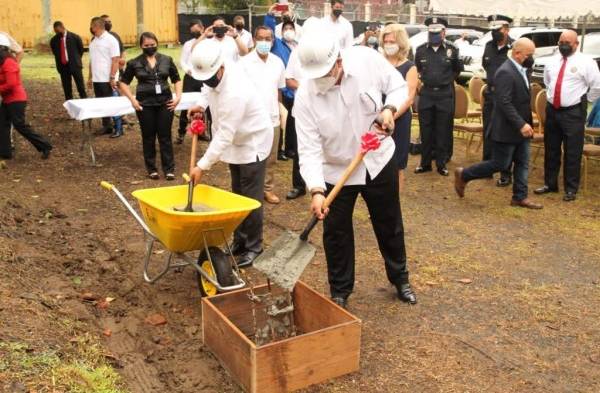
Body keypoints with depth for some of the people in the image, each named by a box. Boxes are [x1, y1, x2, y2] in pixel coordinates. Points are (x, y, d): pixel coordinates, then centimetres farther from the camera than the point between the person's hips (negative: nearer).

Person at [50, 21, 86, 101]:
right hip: (62, 67, 3)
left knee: (81, 88, -5)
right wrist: (59, 63, 11)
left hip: (75, 65, -3)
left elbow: (81, 49, 8)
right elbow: (55, 53, 17)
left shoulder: (75, 37, -4)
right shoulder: (53, 40, 4)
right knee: (67, 90, 5)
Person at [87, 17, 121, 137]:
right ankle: (106, 127, 21)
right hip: (96, 79, 7)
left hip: (107, 80, -7)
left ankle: (118, 128, 7)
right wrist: (90, 77, 15)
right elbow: (92, 60, 17)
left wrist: (112, 78, -19)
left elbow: (115, 60, -14)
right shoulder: (93, 41, 12)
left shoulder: (110, 40, -10)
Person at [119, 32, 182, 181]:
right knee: (148, 137, 7)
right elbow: (123, 82, 7)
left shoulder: (167, 60, 6)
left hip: (165, 102, 1)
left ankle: (169, 168, 9)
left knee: (165, 136, 3)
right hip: (145, 104, 0)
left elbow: (176, 79, 14)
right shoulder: (134, 63, 1)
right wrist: (132, 99, -4)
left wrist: (178, 96, 1)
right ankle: (151, 168, 18)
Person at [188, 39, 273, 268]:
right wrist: (202, 104, -3)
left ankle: (253, 247, 11)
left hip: (253, 142, -9)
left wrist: (203, 166, -32)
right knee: (237, 194, 16)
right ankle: (239, 240, 28)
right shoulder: (215, 73, -11)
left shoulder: (234, 93, -37)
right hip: (236, 142, 9)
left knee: (250, 197, -3)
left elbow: (224, 135, -34)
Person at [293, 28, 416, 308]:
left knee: (390, 225, 17)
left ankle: (400, 279, 40)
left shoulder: (367, 59, -19)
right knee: (336, 233, 6)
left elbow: (398, 86, -2)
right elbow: (309, 149, -25)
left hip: (379, 161, 2)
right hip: (336, 171, -1)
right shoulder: (305, 95, -22)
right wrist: (316, 191, -36)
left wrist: (389, 109, -22)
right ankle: (340, 291, 28)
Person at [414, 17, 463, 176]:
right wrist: (425, 80, 12)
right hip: (426, 94, 2)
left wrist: (447, 80, 10)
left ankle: (441, 163, 14)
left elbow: (457, 70, 12)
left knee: (443, 131, 4)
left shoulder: (452, 49, -2)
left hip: (445, 95, -2)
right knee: (426, 130, 7)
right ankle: (425, 163, 16)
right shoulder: (421, 49, 3)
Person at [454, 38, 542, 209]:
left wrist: (525, 123, 13)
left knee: (523, 163, 11)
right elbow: (505, 103, -26)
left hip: (520, 128, 9)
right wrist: (521, 124, -26)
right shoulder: (505, 72, -20)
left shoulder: (519, 70, 10)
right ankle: (463, 175, 14)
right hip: (507, 129, -9)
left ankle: (520, 197, 20)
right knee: (500, 164, 0)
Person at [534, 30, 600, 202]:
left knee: (572, 152, 0)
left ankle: (571, 189, 11)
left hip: (573, 112, -5)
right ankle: (550, 183, 26)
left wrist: (585, 101, 0)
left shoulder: (586, 62, -8)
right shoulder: (552, 61, 9)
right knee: (551, 150, 13)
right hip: (552, 110, 6)